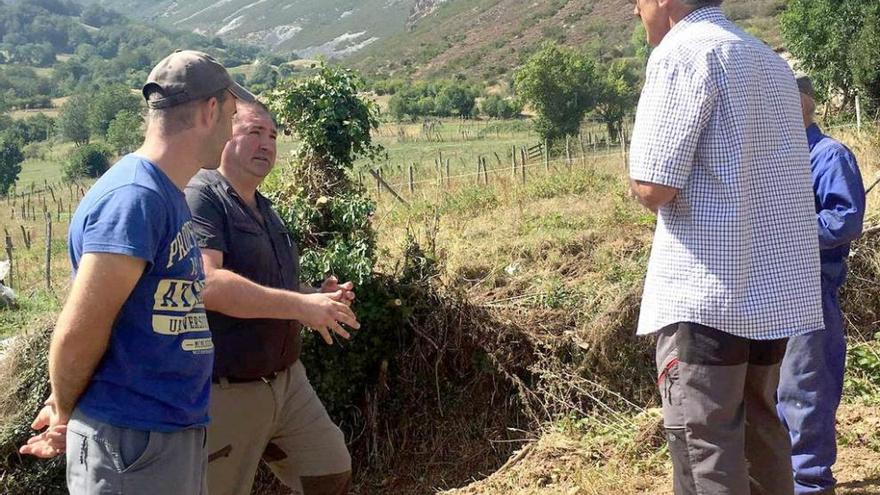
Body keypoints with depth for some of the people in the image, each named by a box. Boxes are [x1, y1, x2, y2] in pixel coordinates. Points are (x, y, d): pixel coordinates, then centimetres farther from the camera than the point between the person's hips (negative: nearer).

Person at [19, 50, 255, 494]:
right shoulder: (133, 197, -20)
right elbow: (78, 333, -20)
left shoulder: (166, 195, 10)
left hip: (179, 433, 9)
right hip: (132, 442, -9)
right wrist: (65, 414, -4)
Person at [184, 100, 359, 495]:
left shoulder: (265, 210, 14)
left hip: (286, 379, 9)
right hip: (226, 392, -9)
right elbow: (205, 283, -30)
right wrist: (300, 305, -30)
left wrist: (318, 299, 3)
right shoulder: (200, 197, -15)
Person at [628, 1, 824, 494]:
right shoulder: (771, 61, 16)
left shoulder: (683, 52, -10)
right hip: (776, 287, 8)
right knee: (759, 428, 18)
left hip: (707, 291, -8)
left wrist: (643, 185, 3)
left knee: (704, 443, -2)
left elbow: (653, 188, -17)